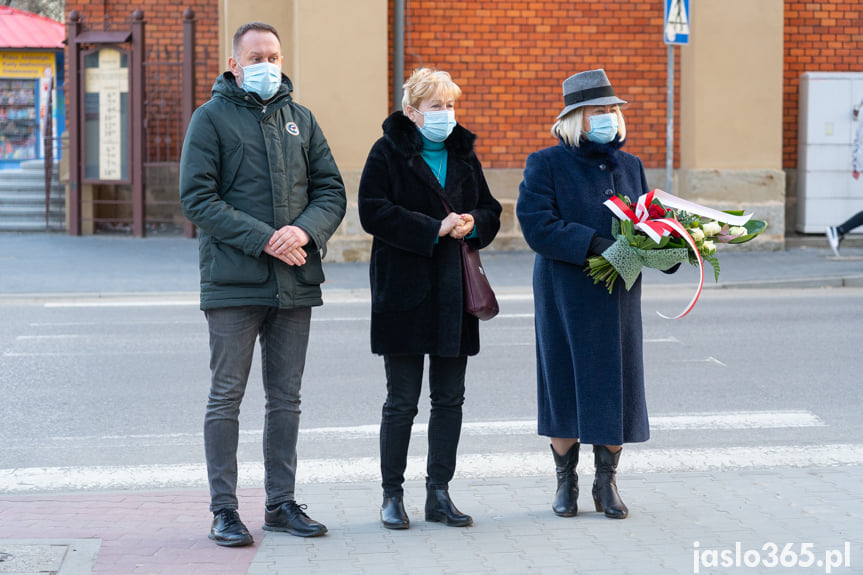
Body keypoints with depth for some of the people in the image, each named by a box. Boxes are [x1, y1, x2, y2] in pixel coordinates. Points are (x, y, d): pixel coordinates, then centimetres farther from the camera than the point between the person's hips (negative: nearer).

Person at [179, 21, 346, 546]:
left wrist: (304, 230, -13)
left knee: (286, 399, 10)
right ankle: (225, 509, 7)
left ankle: (282, 503, 20)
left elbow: (331, 190, 9)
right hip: (234, 282, -4)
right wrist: (264, 239, -18)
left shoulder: (300, 119, 12)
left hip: (295, 285, 5)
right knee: (227, 397, 0)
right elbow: (198, 198, -10)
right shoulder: (212, 118, -1)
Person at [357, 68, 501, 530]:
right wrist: (435, 228, -19)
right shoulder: (388, 153, -2)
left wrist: (473, 223, -6)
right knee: (402, 401, 0)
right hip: (405, 290, -5)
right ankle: (392, 495, 10)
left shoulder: (463, 154, 14)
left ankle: (439, 494, 15)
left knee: (450, 399, 7)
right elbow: (373, 212, -14)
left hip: (454, 292, 5)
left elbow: (490, 211, 17)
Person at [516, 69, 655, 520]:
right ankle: (566, 482, 16)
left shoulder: (630, 166, 13)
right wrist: (595, 245, -22)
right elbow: (537, 224, -15)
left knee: (617, 385, 4)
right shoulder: (546, 165, -3)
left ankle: (607, 482, 18)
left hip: (618, 295, 4)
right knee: (565, 384, 2)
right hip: (565, 294, -4)